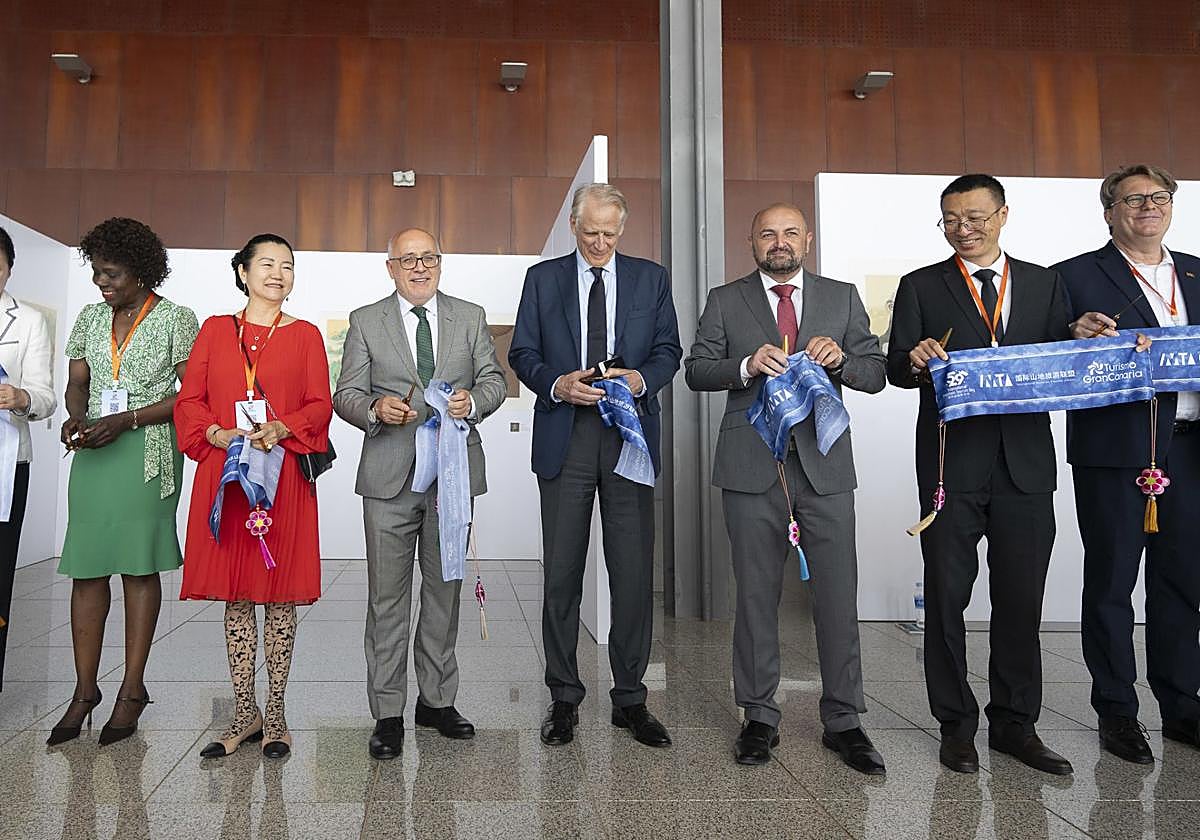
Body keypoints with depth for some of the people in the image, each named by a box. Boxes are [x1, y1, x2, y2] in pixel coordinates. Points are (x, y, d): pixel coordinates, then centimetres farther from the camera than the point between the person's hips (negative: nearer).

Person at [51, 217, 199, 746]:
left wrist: (126, 420, -15)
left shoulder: (175, 319, -1)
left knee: (139, 566, -1)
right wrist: (76, 416, -7)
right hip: (93, 453, 5)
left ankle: (132, 688, 9)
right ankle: (84, 690, 12)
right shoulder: (91, 317, 15)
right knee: (86, 568, 3)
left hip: (148, 453, -5)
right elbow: (76, 382, 15)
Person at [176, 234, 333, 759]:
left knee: (279, 594, 0)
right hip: (224, 474, 2)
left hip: (283, 476, -1)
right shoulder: (215, 330, 13)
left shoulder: (304, 335, 9)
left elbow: (320, 405, 2)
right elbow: (188, 400, 8)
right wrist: (220, 434, -11)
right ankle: (245, 715, 16)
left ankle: (275, 717, 11)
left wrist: (279, 429, -16)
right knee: (235, 595, 5)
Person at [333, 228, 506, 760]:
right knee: (387, 597, 1)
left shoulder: (471, 317, 10)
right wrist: (376, 409, -18)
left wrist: (473, 400, -13)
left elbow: (494, 380, 9)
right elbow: (346, 395, 3)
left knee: (444, 591, 11)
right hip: (390, 477, -2)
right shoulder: (365, 322, 6)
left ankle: (437, 700, 24)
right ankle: (388, 713, 10)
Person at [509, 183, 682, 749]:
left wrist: (642, 378, -11)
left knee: (634, 574, 2)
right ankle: (563, 698, 16)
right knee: (561, 574, 3)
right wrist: (556, 383, -13)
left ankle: (630, 698, 15)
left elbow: (669, 350, 10)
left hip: (630, 434, 1)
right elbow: (522, 353, 7)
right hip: (565, 437, 0)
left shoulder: (651, 278, 11)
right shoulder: (543, 278, 10)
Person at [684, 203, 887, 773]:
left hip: (825, 466, 1)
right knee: (756, 596, 7)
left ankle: (843, 721, 13)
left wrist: (840, 359, -12)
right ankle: (759, 719, 19)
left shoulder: (842, 297, 12)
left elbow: (875, 374, 9)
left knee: (838, 595, 0)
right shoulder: (725, 301, 10)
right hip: (752, 467, 0)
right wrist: (746, 367, -16)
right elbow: (696, 371, 2)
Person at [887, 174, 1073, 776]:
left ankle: (1015, 725, 22)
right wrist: (915, 361, -22)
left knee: (1021, 599, 7)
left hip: (1025, 462, 2)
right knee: (947, 596, 4)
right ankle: (956, 725, 18)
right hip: (951, 464, -2)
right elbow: (896, 370, 0)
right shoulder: (921, 286, 7)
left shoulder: (1044, 283, 13)